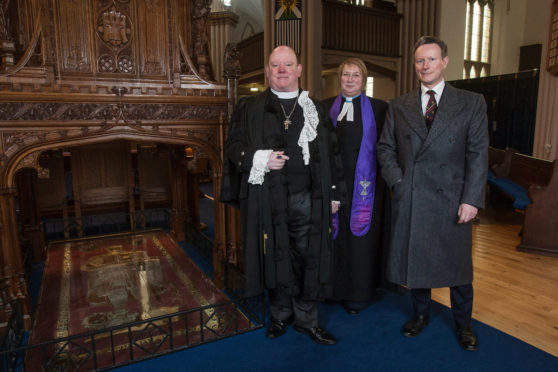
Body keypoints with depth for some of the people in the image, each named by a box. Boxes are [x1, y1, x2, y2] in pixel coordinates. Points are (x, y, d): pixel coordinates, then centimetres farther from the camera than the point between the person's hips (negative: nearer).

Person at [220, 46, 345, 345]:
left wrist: (334, 193, 7)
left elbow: (331, 153, 11)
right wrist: (259, 159, -15)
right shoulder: (249, 108, 7)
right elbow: (233, 146, 4)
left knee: (309, 259, 5)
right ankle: (280, 314, 31)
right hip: (268, 198, -1)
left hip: (308, 197, 1)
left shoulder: (315, 109, 11)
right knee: (276, 259, 10)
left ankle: (306, 318, 25)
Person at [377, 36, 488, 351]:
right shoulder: (399, 106, 8)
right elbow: (386, 148, 10)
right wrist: (397, 180, -5)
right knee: (414, 260, 13)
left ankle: (463, 323, 33)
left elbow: (478, 154, -3)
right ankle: (421, 314, 35)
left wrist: (471, 199, -11)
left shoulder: (472, 103, 2)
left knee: (458, 264, 10)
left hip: (451, 199, -1)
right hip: (409, 199, 2)